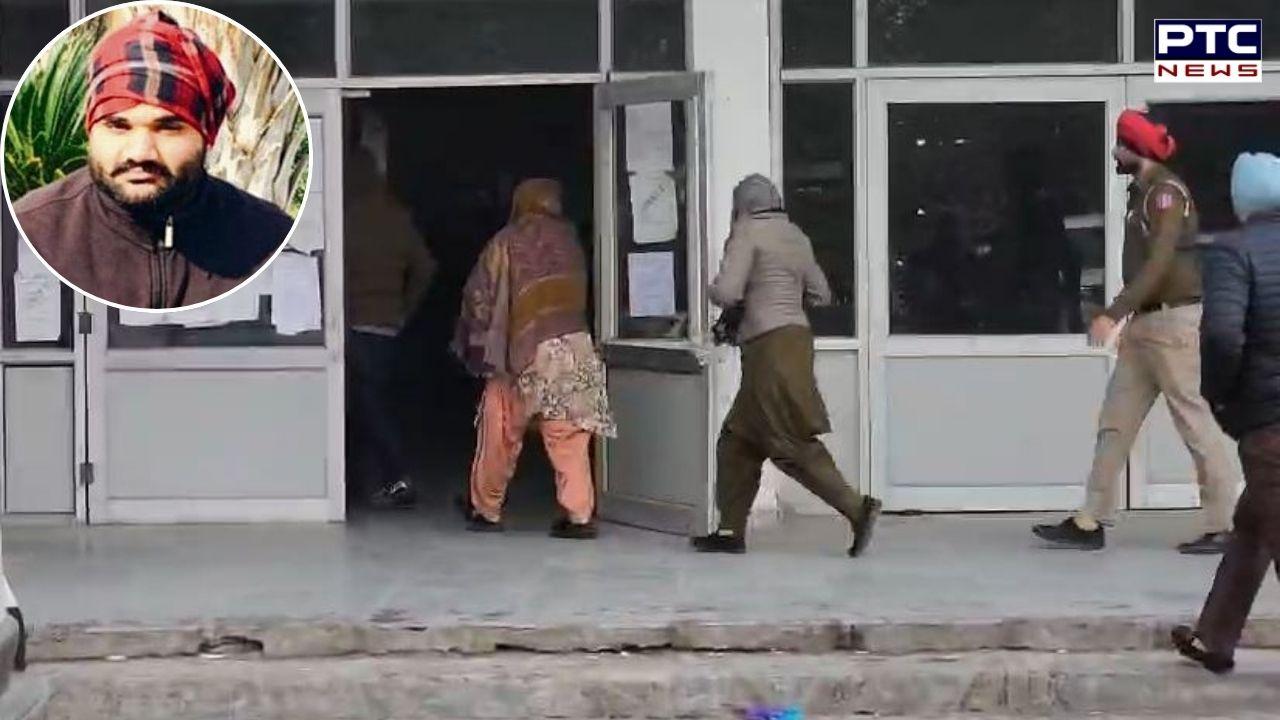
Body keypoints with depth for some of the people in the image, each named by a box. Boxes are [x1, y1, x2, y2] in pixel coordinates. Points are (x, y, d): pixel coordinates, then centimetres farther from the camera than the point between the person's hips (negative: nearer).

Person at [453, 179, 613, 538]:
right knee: (570, 438, 3)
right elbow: (579, 293, 10)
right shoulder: (569, 239, 7)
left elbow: (479, 296, 0)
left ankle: (486, 510, 20)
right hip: (575, 346, 3)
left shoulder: (507, 242, -3)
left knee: (501, 434, 10)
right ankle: (579, 515, -3)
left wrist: (473, 340, 13)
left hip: (527, 351, -3)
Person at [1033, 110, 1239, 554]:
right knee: (1115, 421, 7)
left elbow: (1159, 263, -22)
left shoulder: (1166, 192, -13)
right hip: (1145, 324, 10)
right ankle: (1091, 523, 9)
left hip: (1173, 321, -10)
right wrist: (1129, 319, 20)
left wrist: (1113, 314, -27)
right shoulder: (1142, 193, 16)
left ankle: (1222, 526, 0)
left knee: (1194, 421, -5)